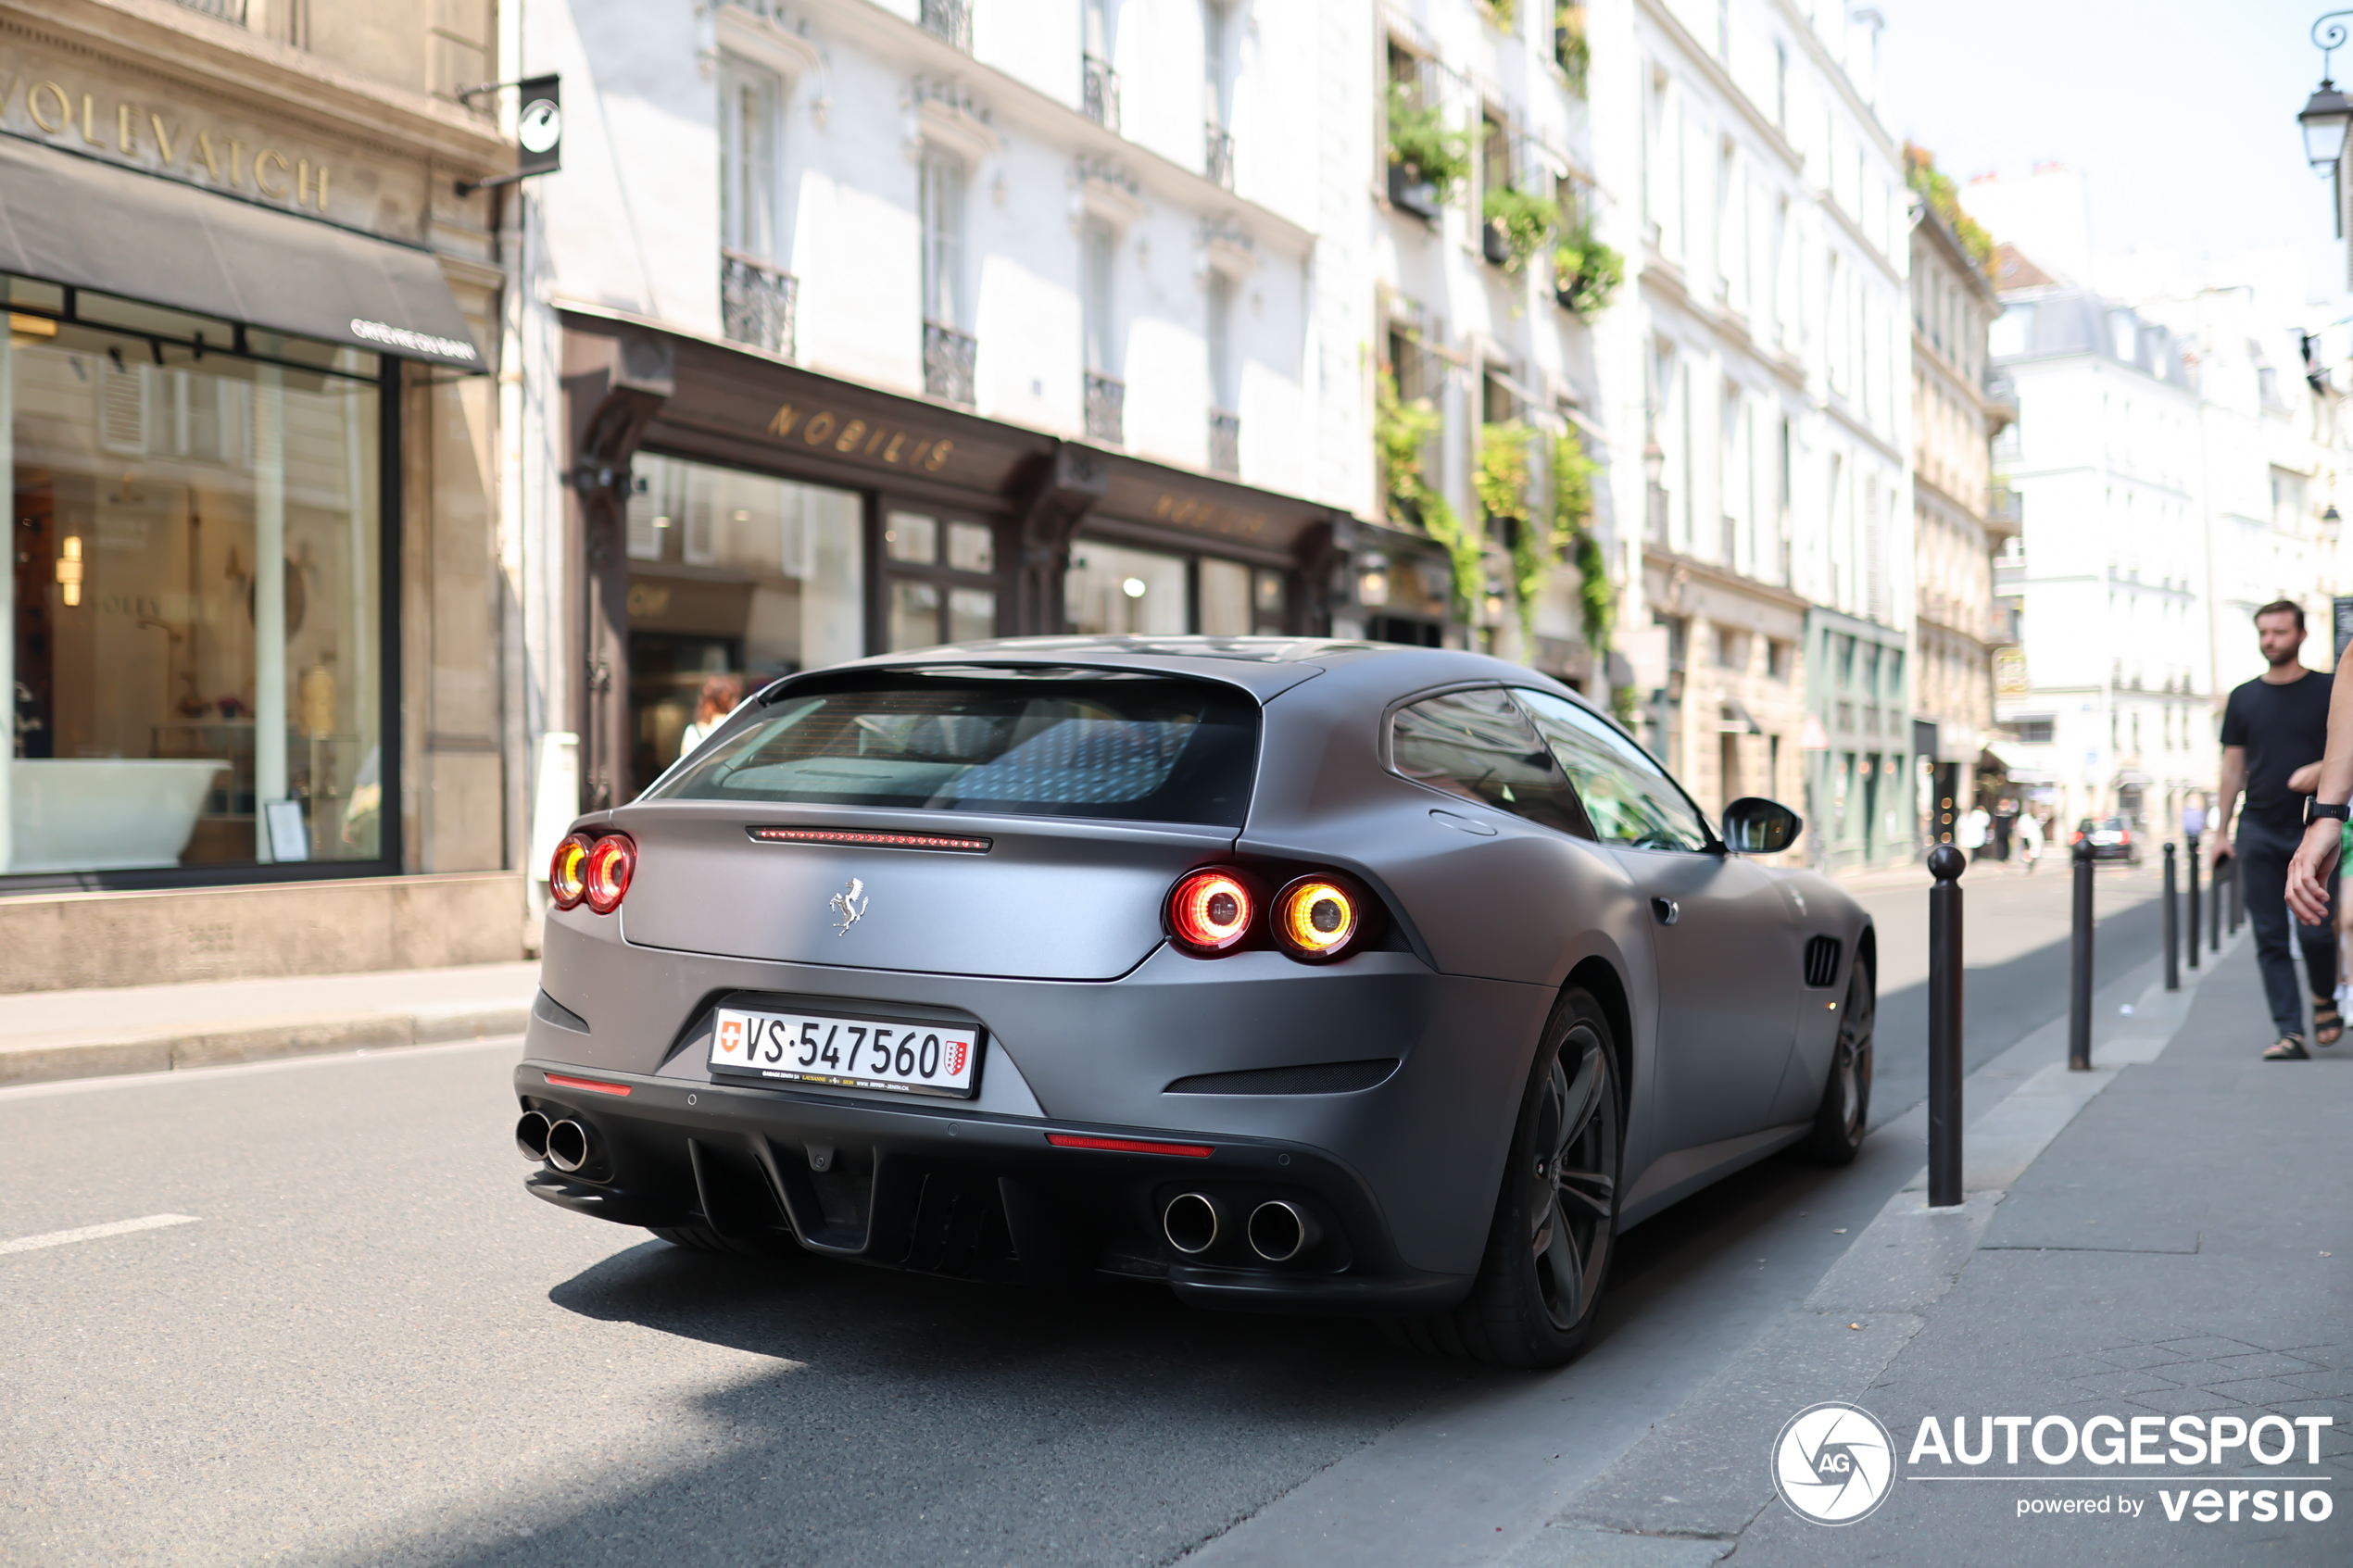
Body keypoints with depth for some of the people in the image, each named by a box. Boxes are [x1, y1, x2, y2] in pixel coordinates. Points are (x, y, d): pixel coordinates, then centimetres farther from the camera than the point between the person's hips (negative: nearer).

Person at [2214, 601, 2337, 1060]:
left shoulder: (2328, 691, 3)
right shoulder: (2243, 698, 11)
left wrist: (2322, 769, -17)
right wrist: (2220, 830, 9)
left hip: (2313, 830, -3)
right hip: (2259, 831, 3)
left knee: (2314, 930, -10)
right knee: (2270, 938, -1)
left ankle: (2325, 1001, 20)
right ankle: (2290, 1032, 2)